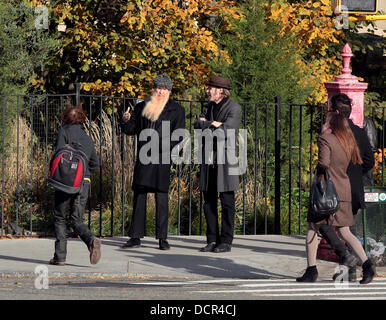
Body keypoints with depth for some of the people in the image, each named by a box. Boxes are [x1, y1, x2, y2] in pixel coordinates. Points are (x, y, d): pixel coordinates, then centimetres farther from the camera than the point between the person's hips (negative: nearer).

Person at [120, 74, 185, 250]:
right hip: (143, 157, 3)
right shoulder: (142, 107, 15)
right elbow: (132, 129, 17)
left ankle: (162, 238, 1)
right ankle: (135, 237, 5)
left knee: (161, 197, -3)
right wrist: (126, 121, -5)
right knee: (139, 196, 2)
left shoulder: (175, 109, 6)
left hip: (162, 158, -3)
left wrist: (165, 146, -17)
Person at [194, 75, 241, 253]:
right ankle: (212, 240, 11)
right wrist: (211, 124, -14)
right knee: (209, 202, 6)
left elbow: (225, 132, -18)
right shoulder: (210, 106, 15)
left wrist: (205, 126, -7)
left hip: (225, 159, -7)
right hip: (209, 159, 7)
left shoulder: (234, 108, -7)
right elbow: (198, 125, 4)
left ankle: (226, 241, 0)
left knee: (227, 202, -3)